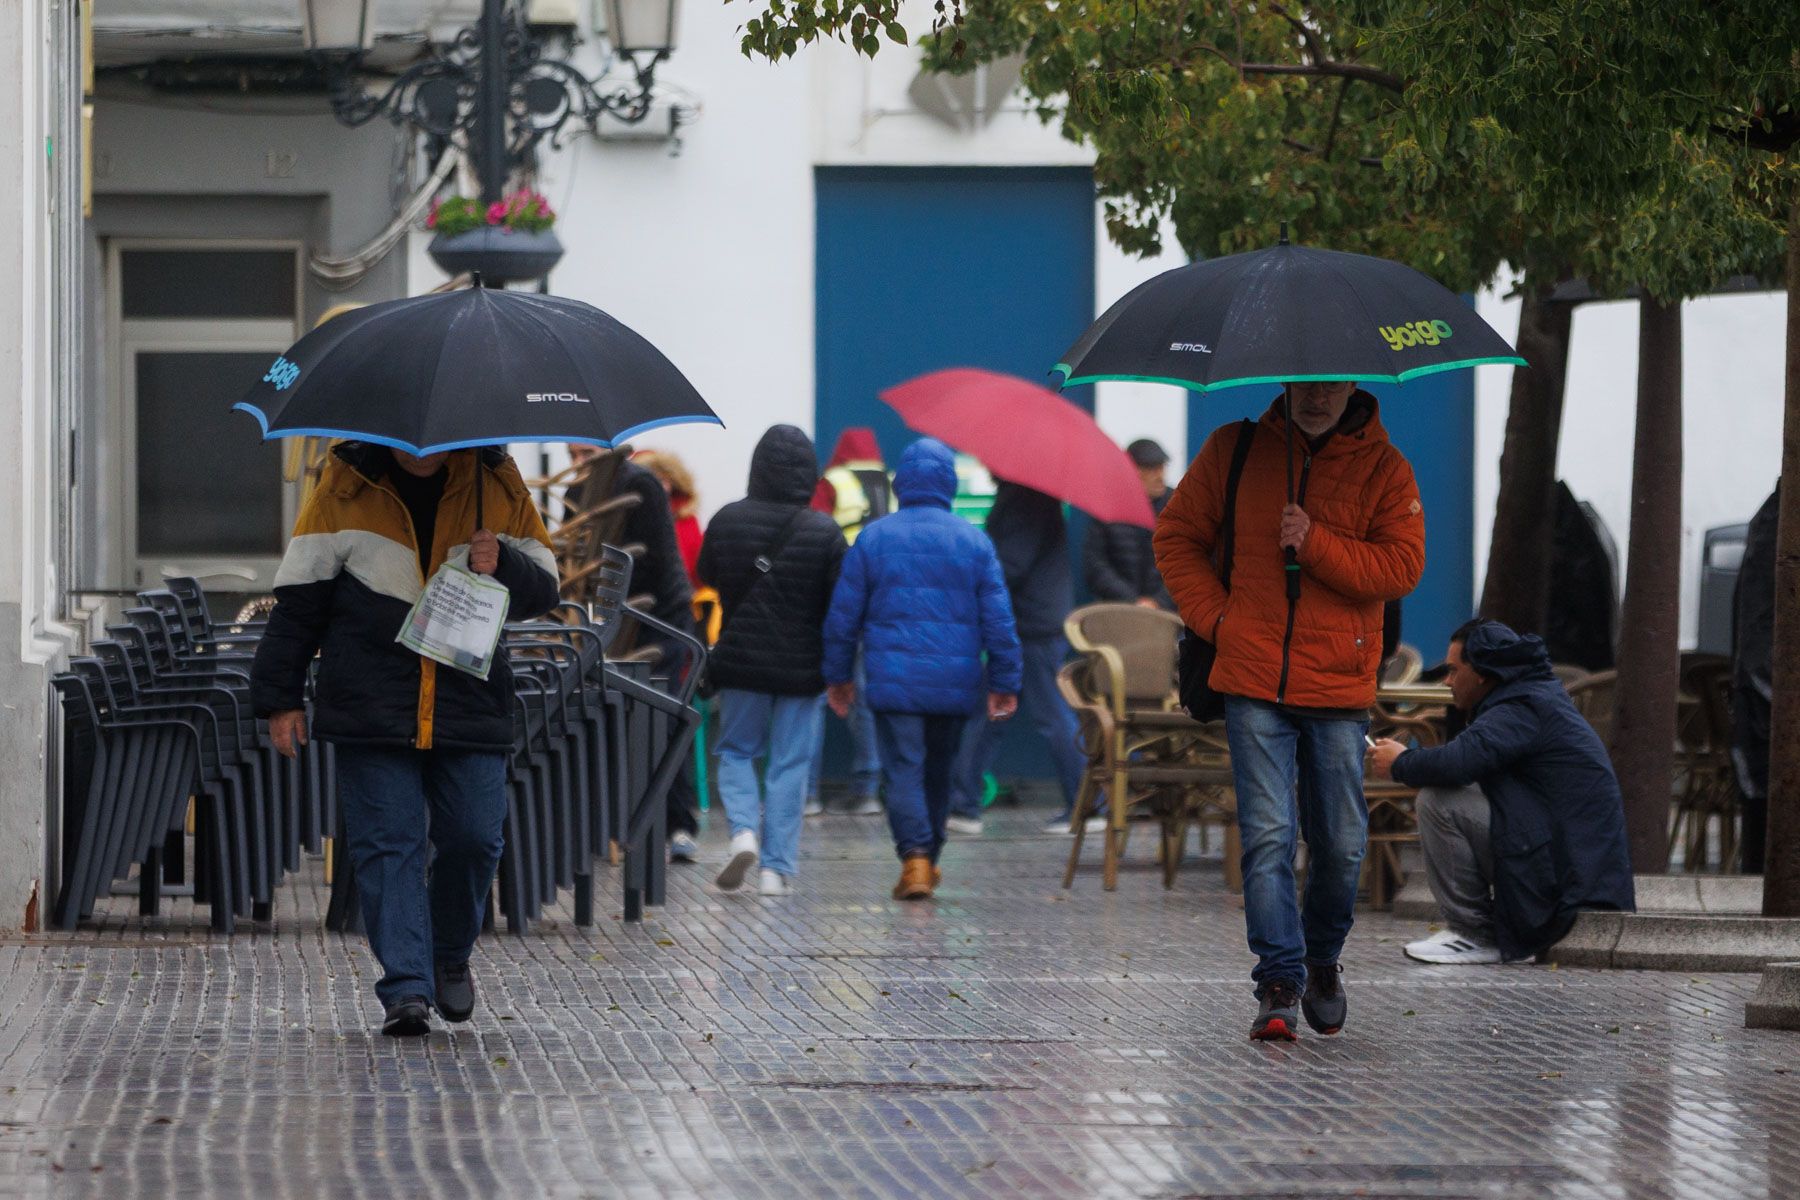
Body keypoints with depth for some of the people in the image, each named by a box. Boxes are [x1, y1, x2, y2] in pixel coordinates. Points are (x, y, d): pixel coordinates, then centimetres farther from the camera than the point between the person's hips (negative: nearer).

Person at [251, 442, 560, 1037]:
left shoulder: (495, 484, 6)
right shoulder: (345, 486, 3)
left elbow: (542, 590, 12)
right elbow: (299, 598, 5)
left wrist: (502, 566, -10)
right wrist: (281, 697, 2)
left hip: (470, 701, 1)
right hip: (370, 710, -1)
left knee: (472, 839, -2)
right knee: (387, 844, -7)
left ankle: (450, 958, 24)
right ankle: (407, 988, -6)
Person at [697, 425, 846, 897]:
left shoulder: (727, 521, -5)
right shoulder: (825, 532, -10)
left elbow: (707, 576, 11)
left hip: (740, 663, 1)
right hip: (802, 668, -1)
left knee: (736, 752, 16)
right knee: (790, 765, 7)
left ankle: (743, 831, -9)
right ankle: (776, 867, 4)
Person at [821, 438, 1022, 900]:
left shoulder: (873, 539, -1)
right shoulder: (974, 541, 1)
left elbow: (843, 614, 3)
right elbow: (998, 617, 1)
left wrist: (838, 675, 14)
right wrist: (1005, 683, 7)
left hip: (893, 682, -2)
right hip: (954, 683, 2)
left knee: (903, 770, -4)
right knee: (938, 770, 17)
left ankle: (915, 856, -22)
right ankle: (929, 860, 26)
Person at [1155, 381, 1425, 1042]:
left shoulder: (1383, 468, 2)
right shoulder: (1236, 450, 6)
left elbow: (1402, 566, -6)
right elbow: (1177, 535, 12)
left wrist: (1316, 543, -17)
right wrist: (1214, 616, 0)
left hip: (1339, 689, 0)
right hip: (1253, 686, 0)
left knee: (1341, 843, 5)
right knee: (1267, 834, -10)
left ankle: (1322, 961, 28)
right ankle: (1279, 984, -9)